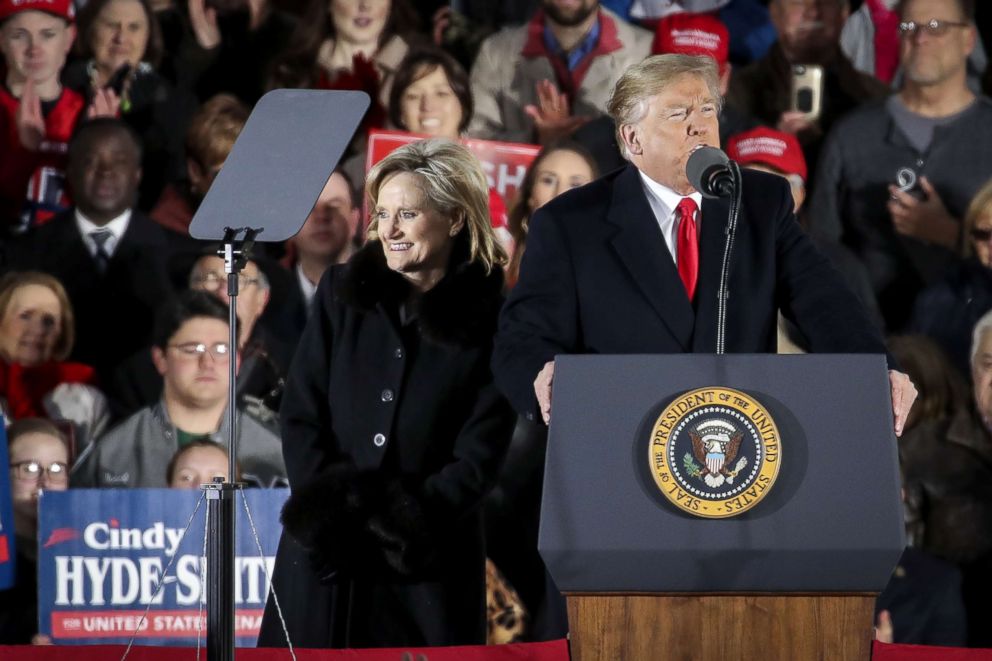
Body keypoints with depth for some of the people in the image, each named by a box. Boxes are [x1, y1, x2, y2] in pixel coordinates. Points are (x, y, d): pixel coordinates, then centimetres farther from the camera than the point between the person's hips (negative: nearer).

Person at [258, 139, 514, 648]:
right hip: (323, 559, 2)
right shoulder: (342, 293, 8)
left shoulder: (489, 320, -1)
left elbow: (479, 457, -4)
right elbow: (300, 415, 5)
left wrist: (400, 524, -14)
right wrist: (332, 511, -9)